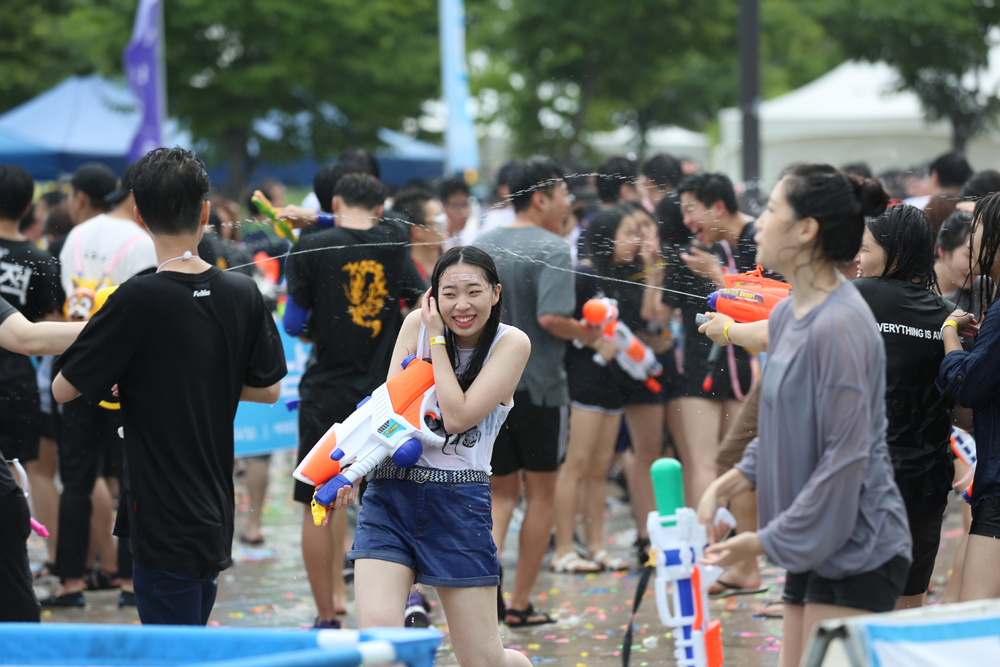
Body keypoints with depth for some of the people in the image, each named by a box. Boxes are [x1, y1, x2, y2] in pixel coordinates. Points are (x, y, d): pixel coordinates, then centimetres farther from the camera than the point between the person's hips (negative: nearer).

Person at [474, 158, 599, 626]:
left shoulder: (481, 246, 8)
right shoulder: (551, 249, -12)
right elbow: (550, 318, -23)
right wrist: (586, 333, -6)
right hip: (538, 385, -5)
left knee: (501, 490, 15)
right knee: (540, 493, 9)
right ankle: (520, 604, 11)